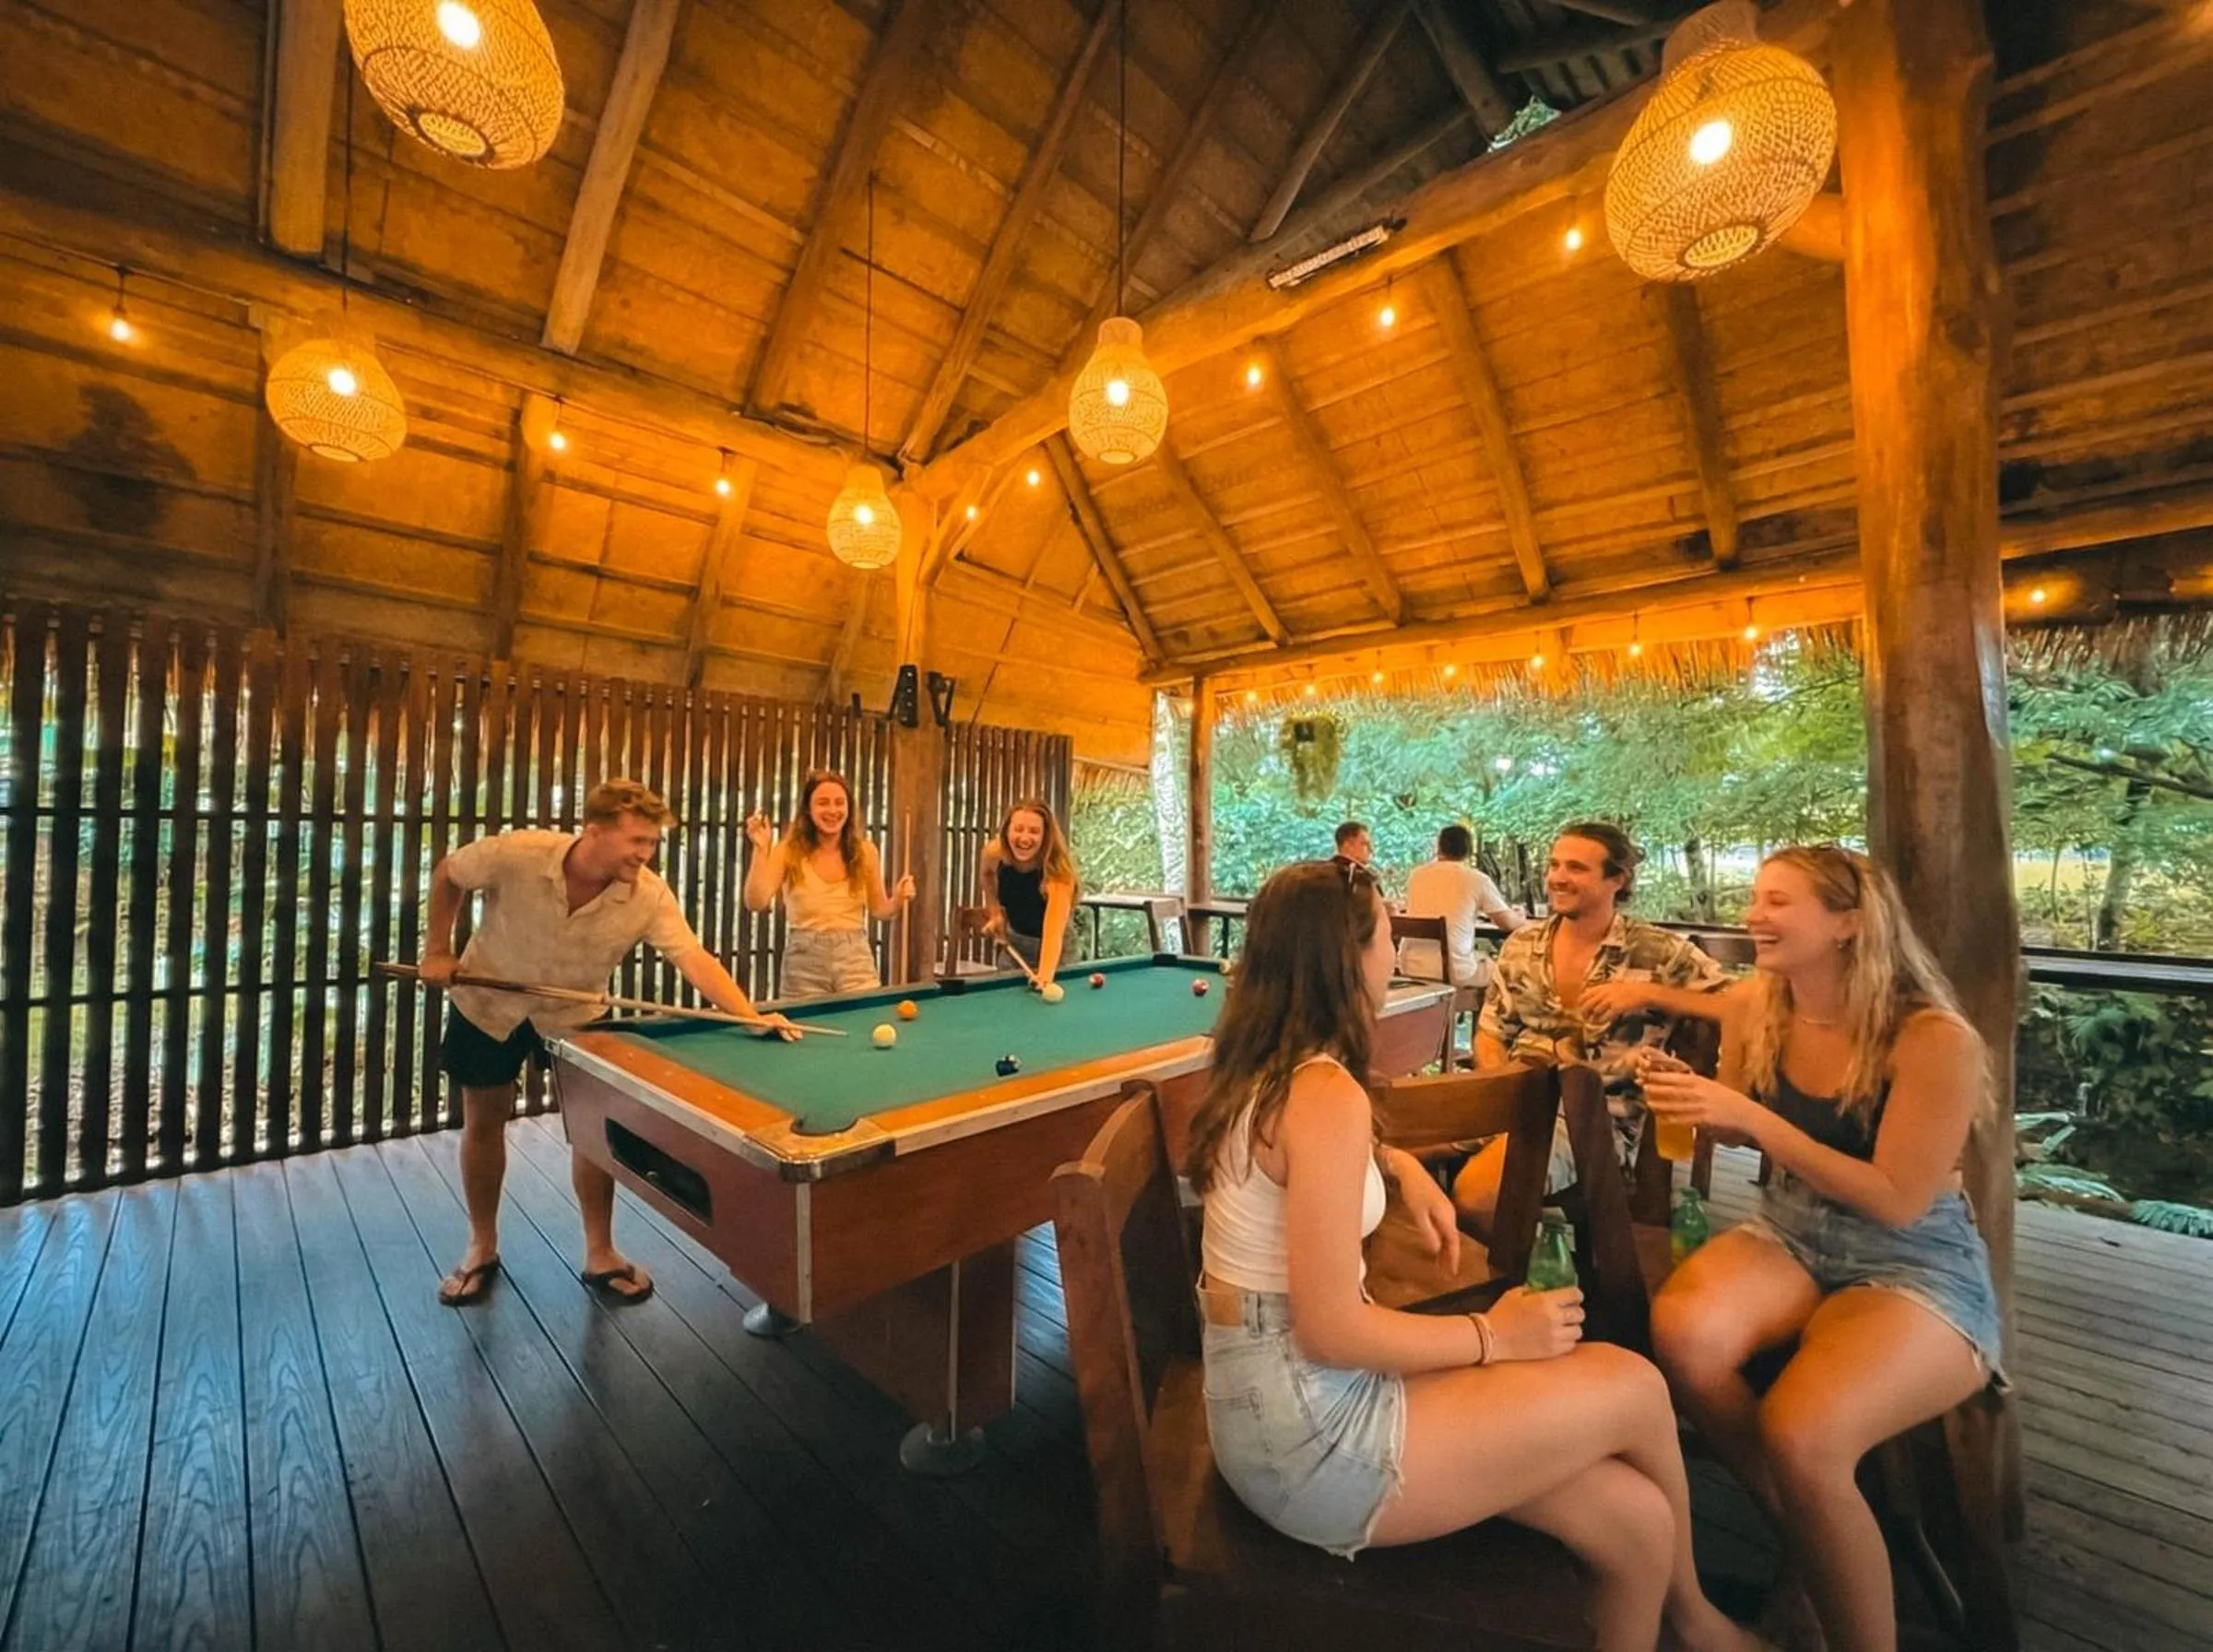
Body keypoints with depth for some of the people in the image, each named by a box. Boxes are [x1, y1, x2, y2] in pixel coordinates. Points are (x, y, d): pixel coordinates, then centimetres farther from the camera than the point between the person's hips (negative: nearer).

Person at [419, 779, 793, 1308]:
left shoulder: (649, 895, -30)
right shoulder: (516, 854, -31)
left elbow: (696, 960, -40)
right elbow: (447, 874, -9)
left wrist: (752, 1016, -52)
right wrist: (437, 950, -8)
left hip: (572, 1011, 1)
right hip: (487, 1000, 0)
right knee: (484, 1121, 11)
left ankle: (600, 1254, 13)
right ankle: (482, 1248, 31)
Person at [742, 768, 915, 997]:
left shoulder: (865, 852, 1)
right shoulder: (788, 852, -3)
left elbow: (879, 909, 10)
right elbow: (756, 903, -14)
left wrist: (898, 900, -11)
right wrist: (760, 850, -20)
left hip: (856, 959, 1)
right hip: (804, 963, -1)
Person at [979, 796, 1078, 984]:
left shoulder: (1058, 873, -35)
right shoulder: (994, 852, -21)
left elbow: (1053, 932, -50)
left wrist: (1044, 977, -65)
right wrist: (994, 912, -1)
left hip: (1049, 949, -4)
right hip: (1013, 942, 4)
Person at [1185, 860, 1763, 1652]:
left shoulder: (1266, 1072, 3)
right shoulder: (1324, 1093, -25)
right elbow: (1331, 1331, -23)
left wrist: (1400, 1164, 8)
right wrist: (1493, 1336, -9)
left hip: (1278, 1398, 8)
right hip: (1308, 1432, -8)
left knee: (1634, 1522, 8)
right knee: (1636, 1386, 2)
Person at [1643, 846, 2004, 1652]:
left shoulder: (1934, 1040, -19)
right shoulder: (1753, 1006, -4)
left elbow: (1897, 1202, -18)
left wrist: (1753, 1117, -27)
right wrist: (1689, 1094, -10)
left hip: (1915, 1266, -4)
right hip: (1791, 1235, 4)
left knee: (1801, 1435, -30)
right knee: (1682, 1327, -29)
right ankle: (1795, 1532, 1)